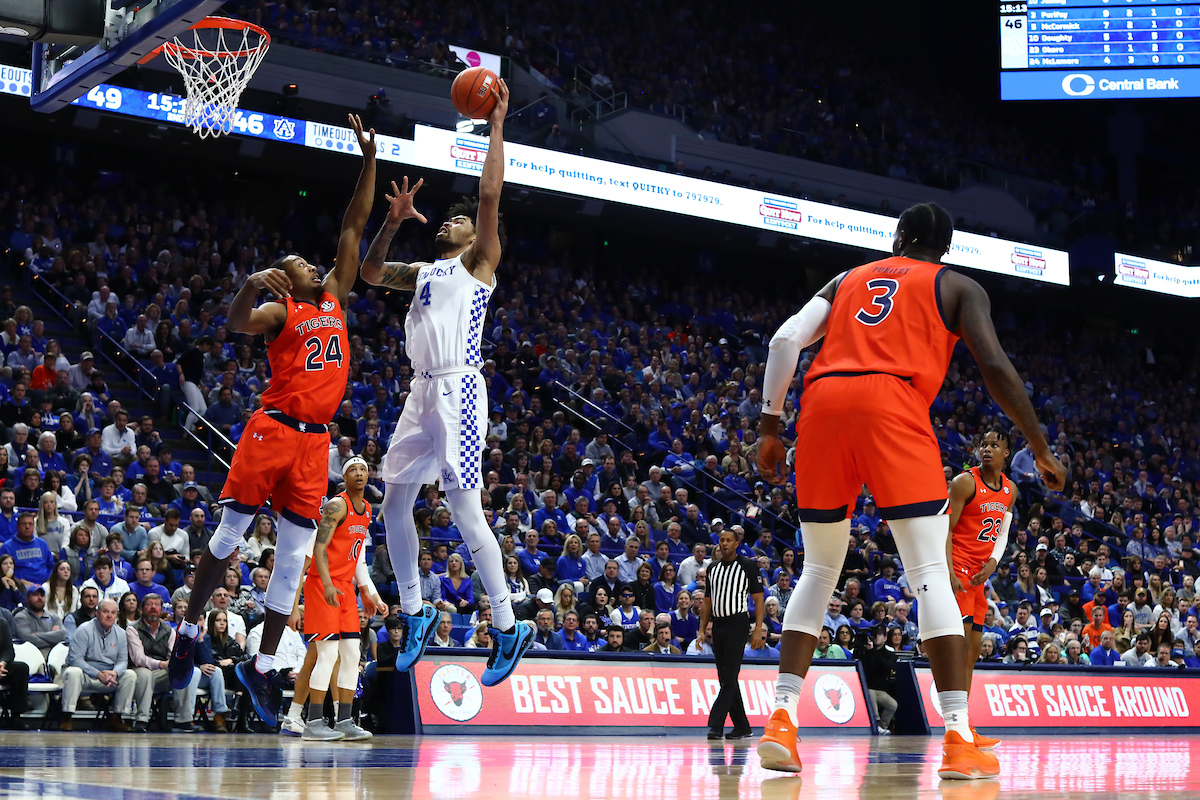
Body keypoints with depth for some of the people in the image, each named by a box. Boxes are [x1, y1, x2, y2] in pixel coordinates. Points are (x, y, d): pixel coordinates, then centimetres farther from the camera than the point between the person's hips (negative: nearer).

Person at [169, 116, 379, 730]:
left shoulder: (335, 298, 17)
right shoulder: (279, 311, 1)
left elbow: (353, 228, 16)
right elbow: (235, 324, -20)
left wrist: (369, 159, 12)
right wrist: (251, 284, -39)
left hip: (314, 442, 5)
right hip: (273, 430, -5)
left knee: (293, 555, 3)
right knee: (229, 536, -1)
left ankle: (263, 667, 7)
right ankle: (190, 628, 18)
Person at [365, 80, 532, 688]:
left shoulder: (478, 262, 4)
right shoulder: (424, 271, 24)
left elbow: (490, 195, -7)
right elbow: (370, 273, 27)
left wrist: (496, 127, -6)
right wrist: (394, 222, 15)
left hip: (458, 391, -8)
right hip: (422, 392, 8)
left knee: (464, 509, -14)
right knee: (394, 503, 9)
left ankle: (508, 629, -11)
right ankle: (414, 613, 24)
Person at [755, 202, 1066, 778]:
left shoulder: (848, 281, 30)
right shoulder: (956, 286, 20)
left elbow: (786, 339, 15)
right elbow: (995, 368, 7)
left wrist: (769, 427, 15)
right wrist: (1042, 449, 13)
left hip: (823, 402, 4)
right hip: (892, 404, -4)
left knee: (818, 571, 14)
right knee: (930, 573, -4)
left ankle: (781, 721, 4)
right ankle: (959, 740, -11)